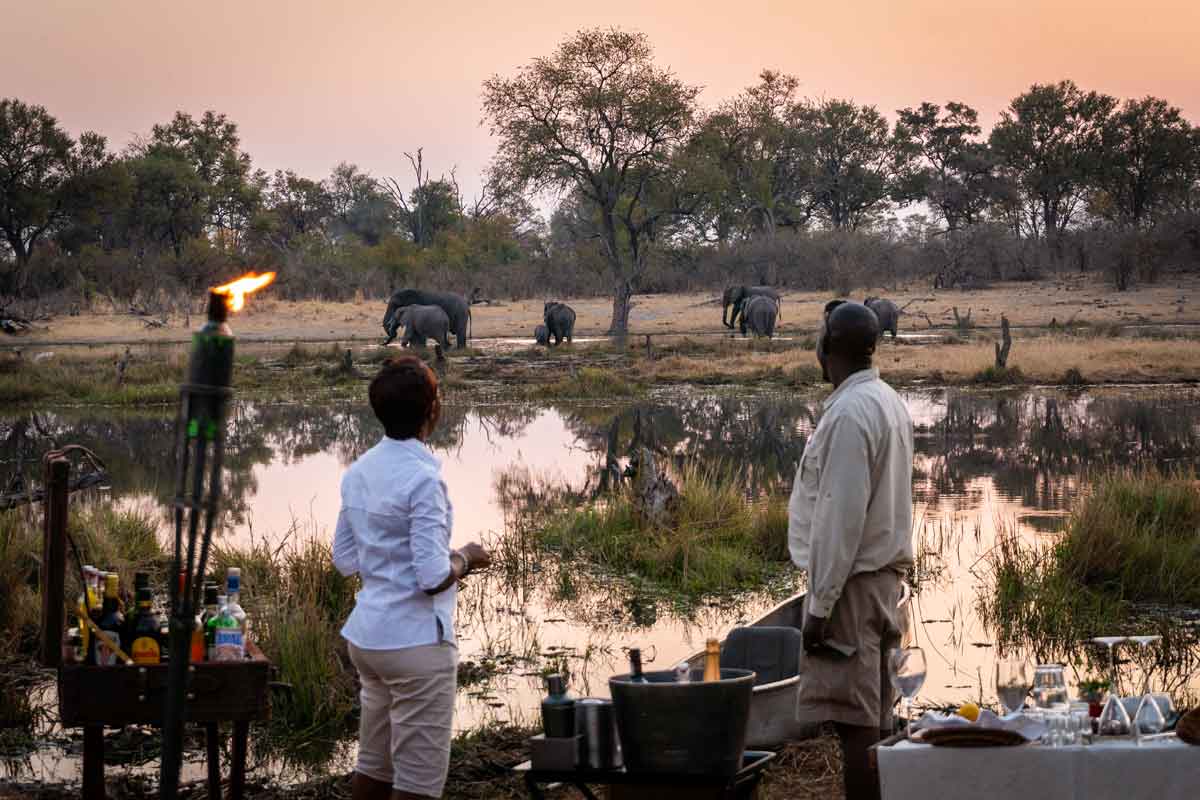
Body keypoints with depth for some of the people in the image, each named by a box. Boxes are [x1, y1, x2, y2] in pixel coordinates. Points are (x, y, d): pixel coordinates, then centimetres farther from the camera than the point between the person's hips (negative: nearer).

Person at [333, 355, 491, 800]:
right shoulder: (423, 479, -18)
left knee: (374, 764, 16)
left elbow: (345, 560, 14)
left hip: (367, 636, 8)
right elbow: (434, 578, -22)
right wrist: (465, 559, -3)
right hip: (417, 642, -8)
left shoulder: (358, 472, 6)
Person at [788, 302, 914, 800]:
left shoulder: (849, 412, -16)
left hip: (850, 582, -10)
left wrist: (820, 603, -18)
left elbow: (841, 516, -20)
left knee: (855, 721, -9)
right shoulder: (889, 403, 13)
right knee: (873, 720, 11)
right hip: (884, 576, 10)